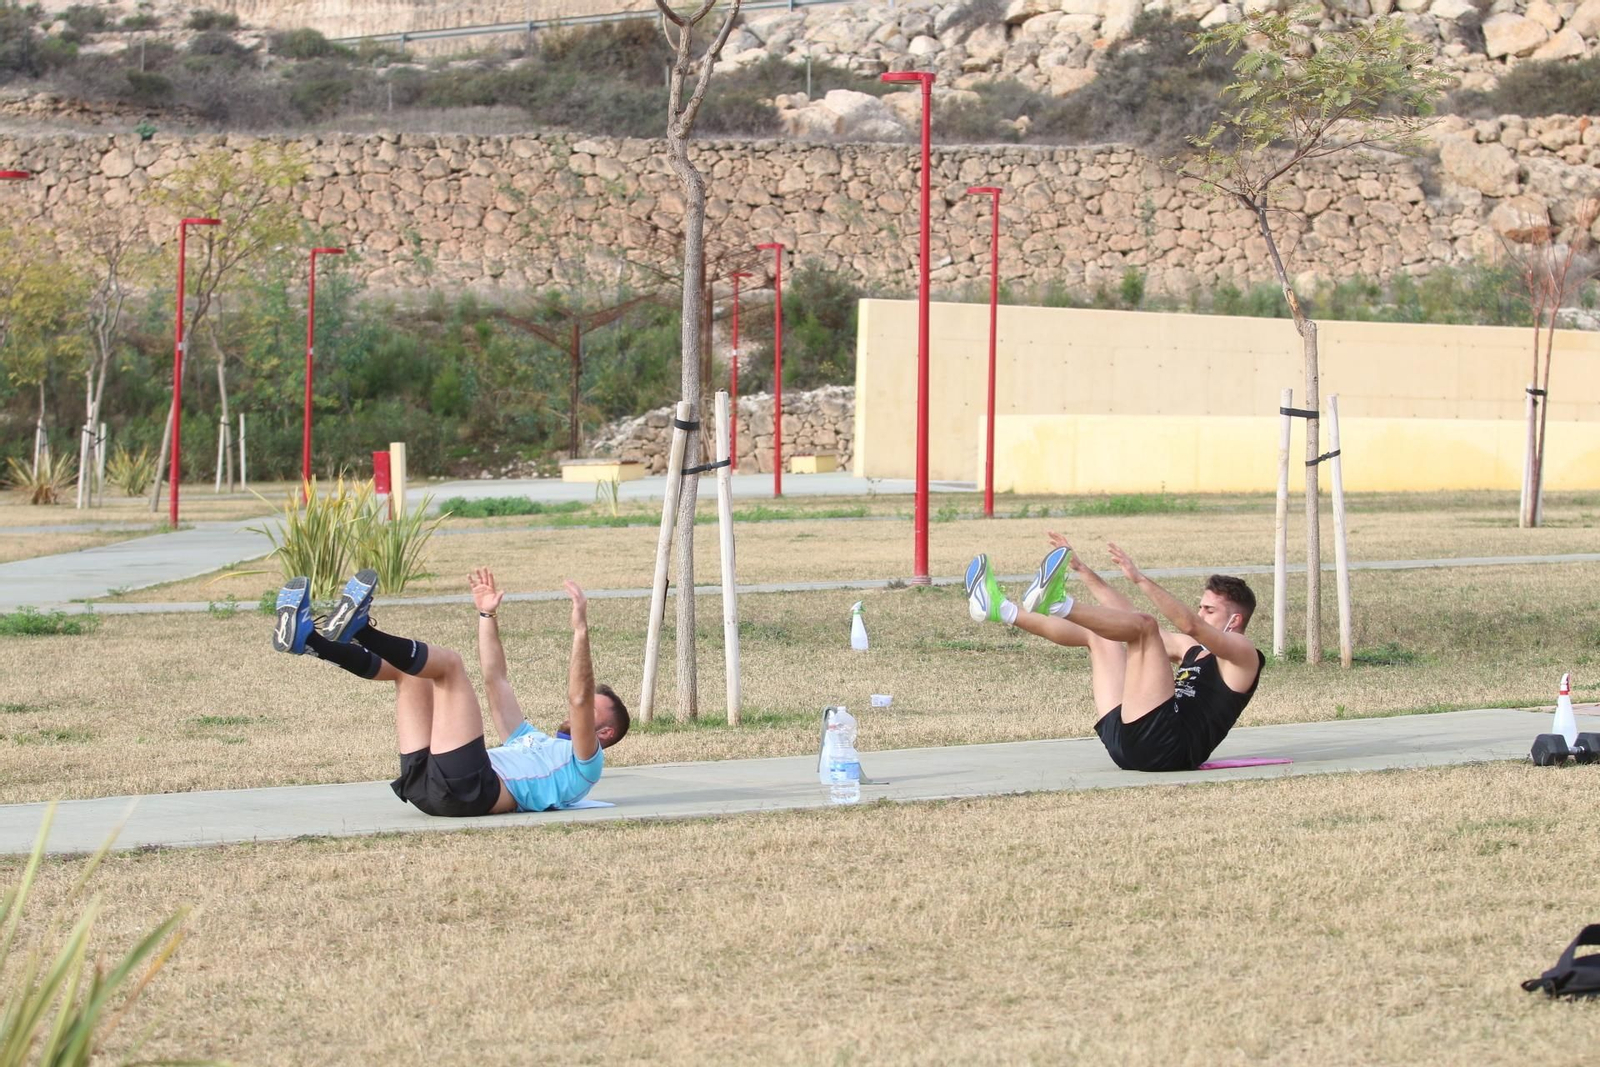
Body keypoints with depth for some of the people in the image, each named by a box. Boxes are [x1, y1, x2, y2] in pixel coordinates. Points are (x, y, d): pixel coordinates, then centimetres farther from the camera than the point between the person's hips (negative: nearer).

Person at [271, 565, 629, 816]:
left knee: (448, 663, -14)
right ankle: (306, 638, -7)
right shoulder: (532, 742, 42)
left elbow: (579, 699, -2)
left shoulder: (584, 763, 18)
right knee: (408, 667, 13)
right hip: (423, 782, 8)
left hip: (470, 788, -8)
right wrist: (488, 616, 38)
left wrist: (581, 631, -10)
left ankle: (356, 628, -31)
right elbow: (495, 680, 42)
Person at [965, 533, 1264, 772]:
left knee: (1143, 626, -17)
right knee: (1097, 634, 18)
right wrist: (1083, 570, 29)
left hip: (1167, 746, -9)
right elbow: (1126, 617, 34)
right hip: (1125, 745, 9)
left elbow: (1191, 625, -14)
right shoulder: (1192, 649, 32)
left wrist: (1140, 579, -22)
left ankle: (1059, 605, -37)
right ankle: (1001, 611, 4)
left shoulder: (1243, 654, 6)